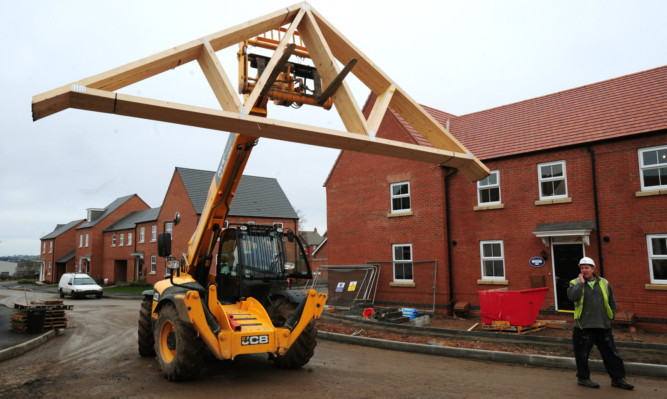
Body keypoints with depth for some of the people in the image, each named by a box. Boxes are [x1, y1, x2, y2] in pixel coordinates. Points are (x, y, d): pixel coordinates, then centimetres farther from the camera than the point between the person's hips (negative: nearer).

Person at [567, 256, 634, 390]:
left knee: (611, 353, 8)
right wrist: (581, 282, -15)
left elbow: (612, 301, 18)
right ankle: (583, 378, 17)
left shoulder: (604, 283, 10)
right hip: (583, 326, -3)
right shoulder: (575, 283, 1)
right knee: (582, 354, 2)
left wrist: (611, 316, 9)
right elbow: (572, 296, -20)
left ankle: (617, 378, 21)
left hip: (603, 326, 3)